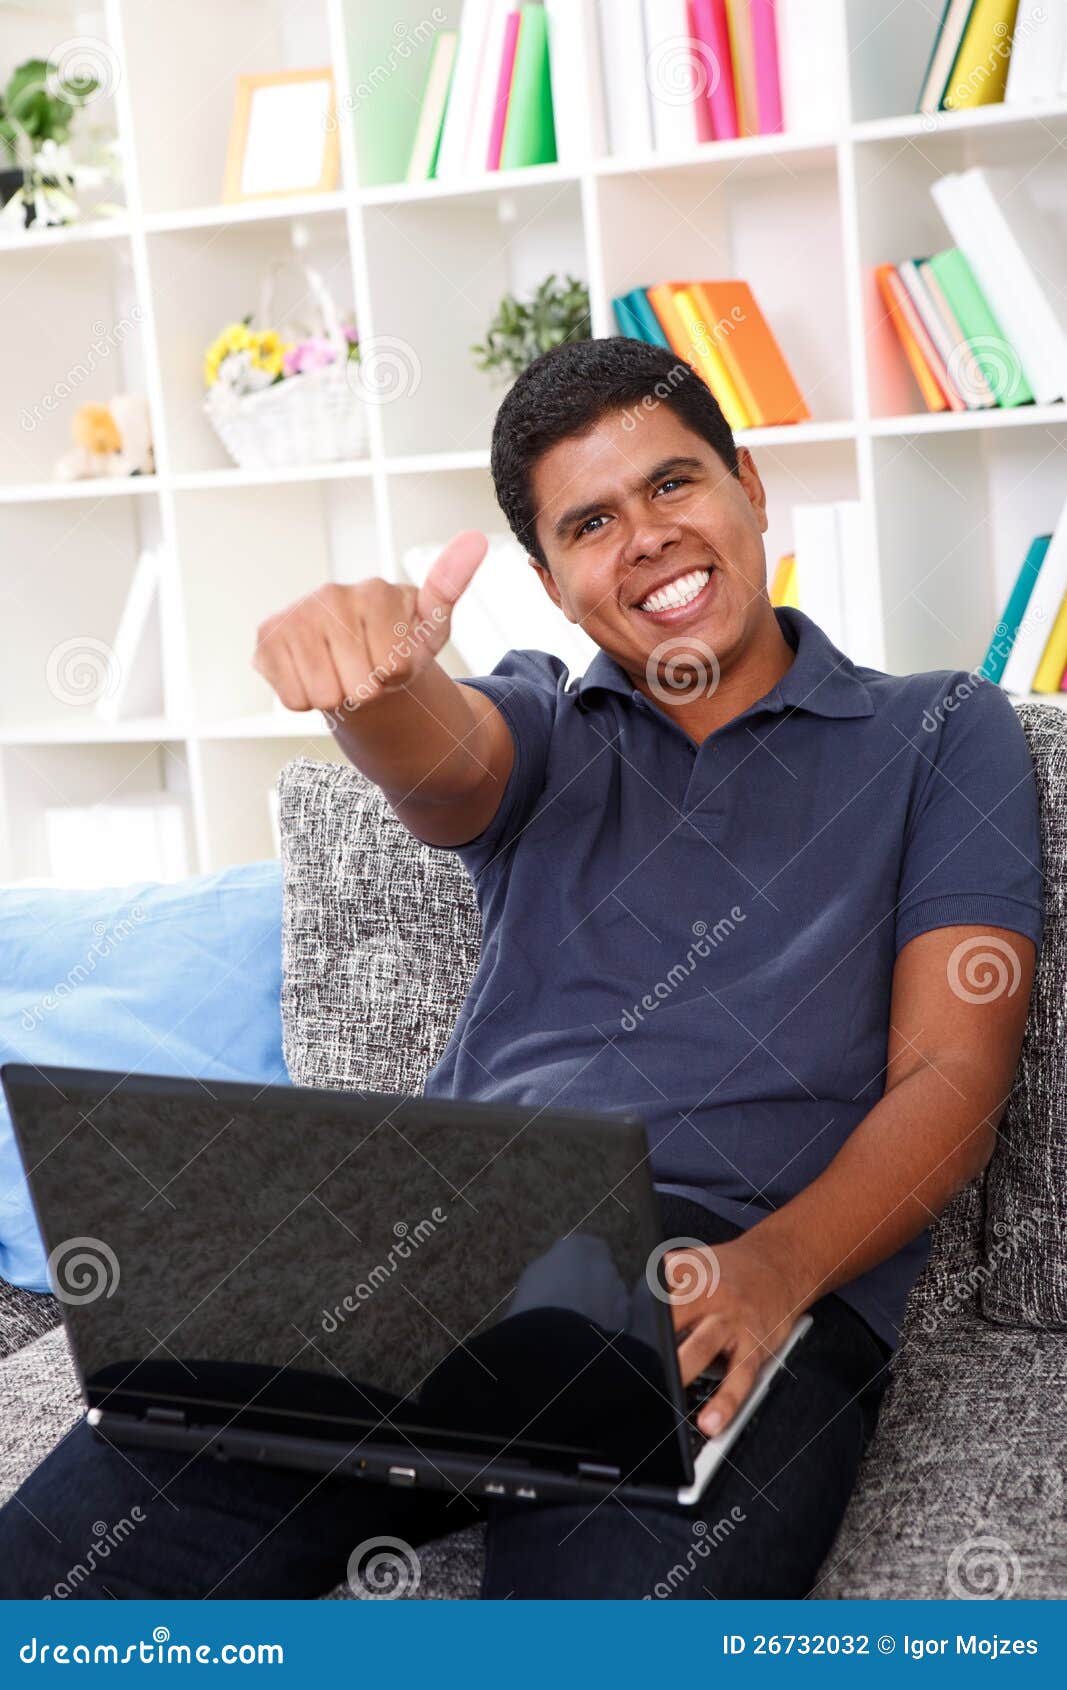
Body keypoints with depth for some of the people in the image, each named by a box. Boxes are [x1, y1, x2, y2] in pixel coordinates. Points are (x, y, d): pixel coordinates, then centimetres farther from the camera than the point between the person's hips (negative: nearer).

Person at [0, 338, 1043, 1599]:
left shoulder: (941, 733, 15)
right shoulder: (545, 730, 23)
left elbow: (951, 1075, 4)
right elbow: (439, 763, -3)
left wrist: (775, 1269, -15)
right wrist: (375, 675, -29)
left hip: (731, 1299, -2)